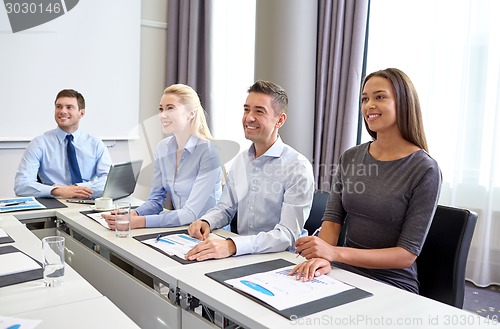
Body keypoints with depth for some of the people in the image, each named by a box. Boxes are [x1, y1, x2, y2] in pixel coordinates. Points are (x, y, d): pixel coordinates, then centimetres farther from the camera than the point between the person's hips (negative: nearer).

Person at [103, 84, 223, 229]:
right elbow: (156, 199, 6)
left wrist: (139, 222, -28)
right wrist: (133, 214, -14)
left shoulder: (209, 152, -17)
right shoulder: (163, 148, 3)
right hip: (177, 229, 5)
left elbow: (191, 214, -21)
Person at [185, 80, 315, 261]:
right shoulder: (240, 160, 7)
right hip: (242, 256, 6)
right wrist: (205, 222, -6)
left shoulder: (298, 168, -15)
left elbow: (287, 234, -22)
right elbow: (226, 208, 16)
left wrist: (231, 246, -34)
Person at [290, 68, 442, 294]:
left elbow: (407, 254, -13)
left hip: (391, 284, -4)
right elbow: (332, 218, 0)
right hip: (343, 274, 4)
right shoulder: (350, 158, 4)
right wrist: (321, 258, -22)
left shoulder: (425, 170, -11)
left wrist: (336, 252, -24)